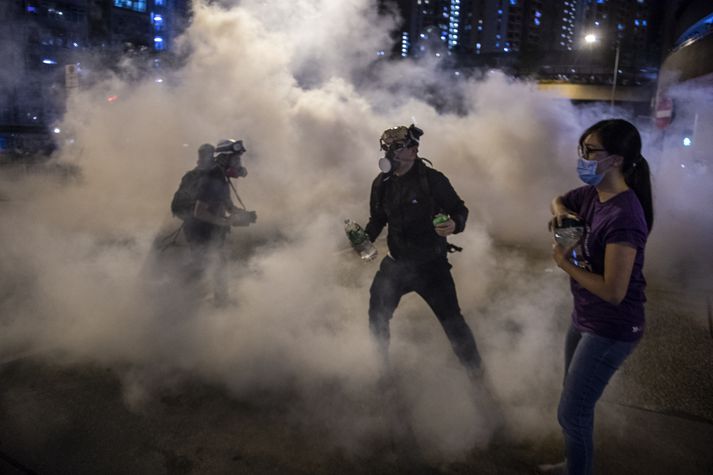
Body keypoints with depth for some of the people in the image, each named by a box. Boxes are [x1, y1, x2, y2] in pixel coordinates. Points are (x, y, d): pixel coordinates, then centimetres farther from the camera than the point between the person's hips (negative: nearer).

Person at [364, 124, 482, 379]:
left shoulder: (432, 180, -14)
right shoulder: (382, 183, 1)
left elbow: (460, 210, -7)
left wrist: (455, 225, -29)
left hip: (430, 265, -5)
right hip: (395, 263, 5)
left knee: (452, 320, 0)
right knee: (376, 317, 12)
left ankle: (475, 370, 23)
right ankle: (382, 366, 38)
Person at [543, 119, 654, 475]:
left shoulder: (623, 216, -28)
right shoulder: (592, 194, -3)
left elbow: (613, 292, -30)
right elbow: (560, 200, 21)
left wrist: (566, 264, -18)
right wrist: (560, 211, -3)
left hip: (611, 329, -9)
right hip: (585, 317, 9)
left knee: (571, 413, 4)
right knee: (577, 403, 24)